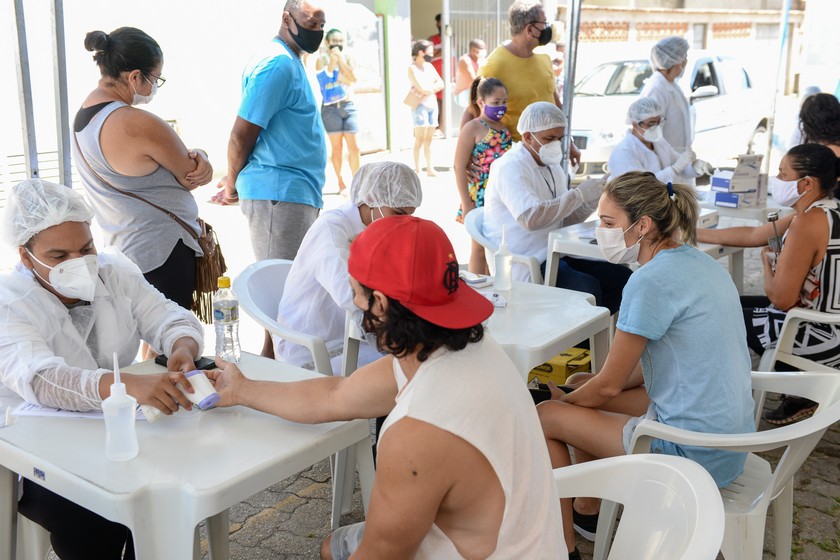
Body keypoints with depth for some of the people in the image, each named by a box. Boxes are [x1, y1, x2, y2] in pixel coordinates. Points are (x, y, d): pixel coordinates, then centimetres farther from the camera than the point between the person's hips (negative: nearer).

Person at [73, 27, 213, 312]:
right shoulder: (139, 125, -23)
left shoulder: (83, 113, 7)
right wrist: (199, 156, 8)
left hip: (120, 246, 9)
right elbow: (191, 178, -13)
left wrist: (192, 157, -8)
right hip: (162, 253, -9)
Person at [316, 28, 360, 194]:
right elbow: (326, 79, -10)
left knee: (354, 146, -4)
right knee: (336, 147, -1)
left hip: (348, 106, 2)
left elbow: (352, 78, -5)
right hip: (331, 107, -2)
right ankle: (341, 183, 8)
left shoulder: (347, 59, 12)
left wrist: (340, 59, -7)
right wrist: (332, 59, -11)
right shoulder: (322, 59, 4)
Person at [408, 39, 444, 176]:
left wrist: (428, 88, -7)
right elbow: (422, 88, -15)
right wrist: (433, 87, 1)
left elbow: (441, 84, 9)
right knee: (420, 139, -9)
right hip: (421, 105, -7)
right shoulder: (412, 68, -5)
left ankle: (429, 168, 11)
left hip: (432, 104, 7)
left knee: (429, 139, 8)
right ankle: (417, 169, -5)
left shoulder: (429, 66, 16)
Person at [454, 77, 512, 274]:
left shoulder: (505, 128, 10)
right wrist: (466, 204, -15)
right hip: (480, 198, -6)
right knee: (480, 249, 4)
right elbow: (459, 167, -12)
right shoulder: (473, 128, -8)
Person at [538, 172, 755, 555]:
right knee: (581, 387, 20)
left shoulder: (652, 280, -22)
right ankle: (587, 511, 33)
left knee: (544, 416, 1)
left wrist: (563, 402, 7)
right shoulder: (698, 261, 7)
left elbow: (609, 385, -14)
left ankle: (564, 544, 15)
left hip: (694, 454, -9)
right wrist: (574, 394, 11)